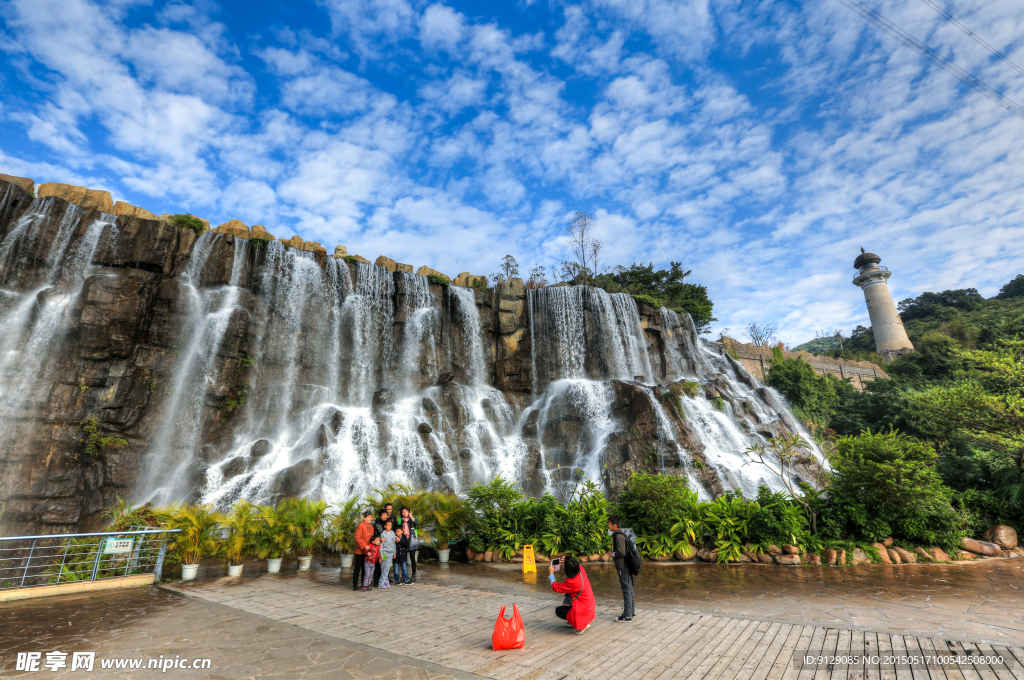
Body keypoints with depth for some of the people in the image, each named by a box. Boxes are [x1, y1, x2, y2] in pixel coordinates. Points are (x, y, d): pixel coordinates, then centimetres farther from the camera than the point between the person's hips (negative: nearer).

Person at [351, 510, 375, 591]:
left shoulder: (371, 527, 11)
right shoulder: (360, 525, -11)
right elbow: (357, 538, -16)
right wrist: (364, 546, -19)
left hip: (367, 551, 6)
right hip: (360, 550, -6)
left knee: (365, 568, 12)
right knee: (358, 568, 1)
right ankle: (355, 585, 9)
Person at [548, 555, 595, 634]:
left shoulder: (571, 582, -31)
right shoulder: (580, 570, -12)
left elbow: (556, 588, -18)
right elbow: (573, 567, 14)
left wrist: (551, 574, -9)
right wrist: (566, 563, -2)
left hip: (583, 610, -8)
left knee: (558, 611, 4)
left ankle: (582, 624, -1)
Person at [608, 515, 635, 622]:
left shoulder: (618, 536, -19)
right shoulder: (620, 534, 12)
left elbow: (621, 552, -25)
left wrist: (612, 554, -10)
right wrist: (613, 553, 12)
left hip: (623, 567, -10)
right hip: (626, 565, 10)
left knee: (626, 589, -3)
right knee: (628, 588, 18)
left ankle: (627, 615, 3)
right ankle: (631, 611, 30)